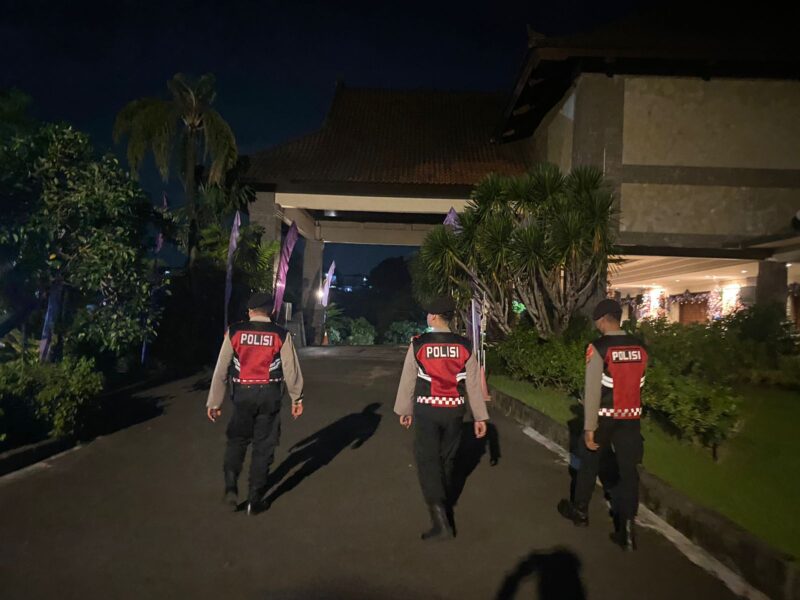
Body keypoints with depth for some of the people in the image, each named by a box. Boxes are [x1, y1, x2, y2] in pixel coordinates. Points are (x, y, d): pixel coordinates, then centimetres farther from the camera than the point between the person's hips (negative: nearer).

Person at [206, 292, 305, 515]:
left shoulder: (234, 332, -1)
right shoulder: (281, 335, -3)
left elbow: (221, 370, -2)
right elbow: (291, 370, -2)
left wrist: (214, 402, 4)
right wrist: (297, 398, 11)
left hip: (242, 394, 1)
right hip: (270, 394, 0)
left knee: (237, 441, 20)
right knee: (263, 447, 9)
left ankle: (231, 488, 9)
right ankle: (254, 500, 16)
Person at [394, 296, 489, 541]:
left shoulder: (418, 344, -10)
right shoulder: (464, 346, -4)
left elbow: (408, 380, -3)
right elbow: (473, 384, -2)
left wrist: (405, 410, 10)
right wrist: (480, 417, 5)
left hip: (426, 410, -3)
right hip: (454, 410, 3)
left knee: (427, 462, 4)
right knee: (446, 459, 20)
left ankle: (441, 522, -4)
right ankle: (444, 505, 39)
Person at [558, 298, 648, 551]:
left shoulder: (598, 347, -16)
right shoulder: (640, 347, 1)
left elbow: (592, 390, -17)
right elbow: (638, 384, 9)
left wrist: (589, 427, -13)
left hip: (604, 416, -4)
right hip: (631, 417, 4)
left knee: (589, 464, 15)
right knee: (629, 469, 8)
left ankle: (580, 511, 33)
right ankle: (626, 529, 9)